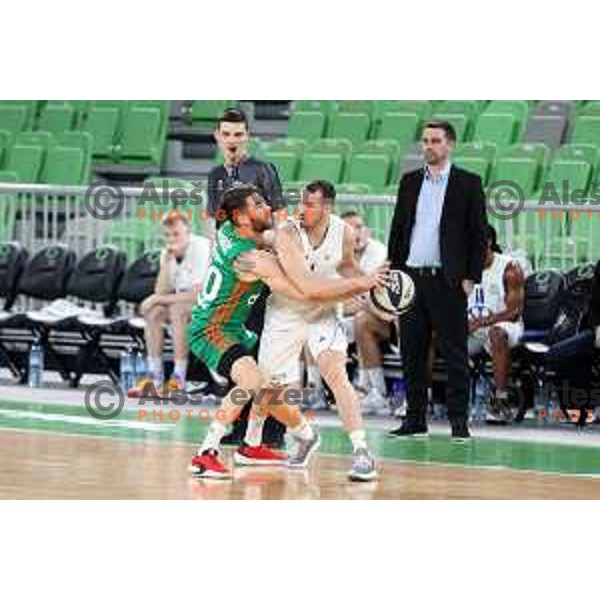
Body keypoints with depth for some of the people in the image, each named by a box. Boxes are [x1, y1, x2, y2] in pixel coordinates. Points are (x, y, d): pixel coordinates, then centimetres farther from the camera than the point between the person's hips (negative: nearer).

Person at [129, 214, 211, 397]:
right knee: (153, 311, -18)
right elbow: (161, 292, -3)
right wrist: (166, 263, -15)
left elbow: (198, 293, -24)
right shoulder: (167, 253, 3)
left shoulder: (200, 248, -18)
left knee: (177, 308, -33)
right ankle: (155, 379, -17)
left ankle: (178, 380, -32)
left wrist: (161, 299, -19)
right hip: (180, 304, 7)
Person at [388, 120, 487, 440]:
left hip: (447, 280, -4)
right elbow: (398, 229, 15)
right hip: (411, 278, 4)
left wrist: (471, 277, -8)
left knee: (454, 353, -3)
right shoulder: (410, 181, 13)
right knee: (412, 352, 6)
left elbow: (478, 234, -1)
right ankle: (415, 418, 13)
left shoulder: (468, 183, 1)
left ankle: (458, 420, 1)